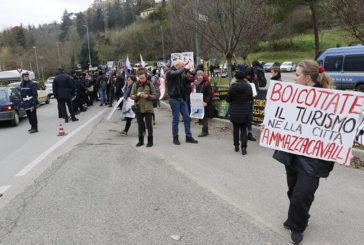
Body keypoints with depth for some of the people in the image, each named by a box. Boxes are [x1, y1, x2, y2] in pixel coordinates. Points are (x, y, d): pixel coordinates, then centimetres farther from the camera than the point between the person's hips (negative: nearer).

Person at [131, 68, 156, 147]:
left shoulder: (150, 84, 0)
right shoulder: (135, 84, 4)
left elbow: (154, 96, 0)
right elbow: (131, 96, 5)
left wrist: (148, 96, -17)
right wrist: (136, 96, -15)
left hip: (148, 108, -2)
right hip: (138, 108, 2)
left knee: (149, 124, 1)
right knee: (140, 125, 11)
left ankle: (150, 141, 13)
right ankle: (141, 141, 23)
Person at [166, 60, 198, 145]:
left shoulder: (182, 74, 12)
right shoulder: (170, 73, -3)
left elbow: (187, 89, 13)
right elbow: (177, 73, -28)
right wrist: (184, 68, -14)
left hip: (182, 99, 6)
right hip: (174, 99, -6)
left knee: (187, 118, 4)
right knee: (176, 119, 1)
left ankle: (188, 137, 13)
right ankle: (175, 138, 13)